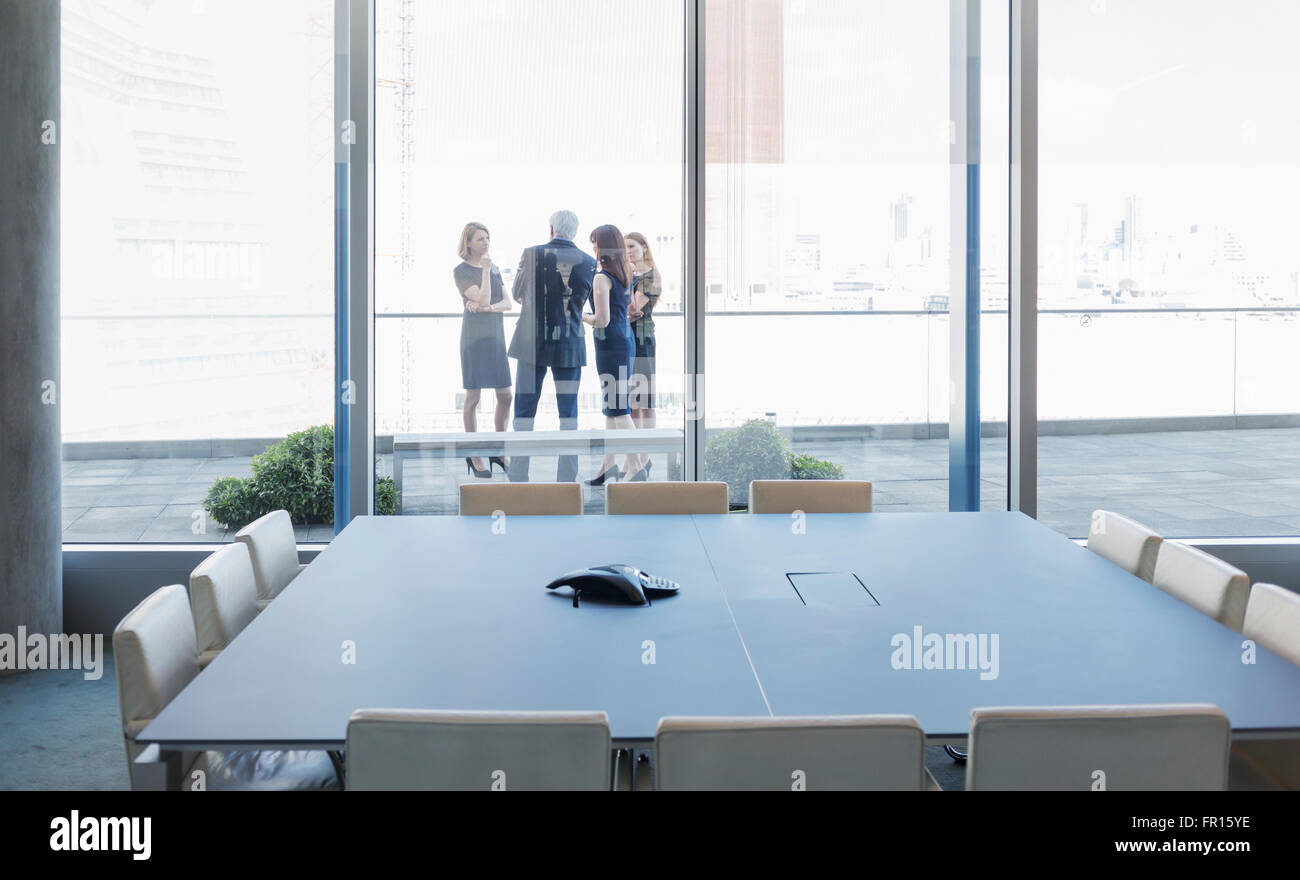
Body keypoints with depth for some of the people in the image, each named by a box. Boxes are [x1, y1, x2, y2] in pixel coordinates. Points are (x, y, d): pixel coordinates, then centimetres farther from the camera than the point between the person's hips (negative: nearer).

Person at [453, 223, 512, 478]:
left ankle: (498, 452, 18)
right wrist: (485, 270, -13)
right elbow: (483, 299, -16)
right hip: (474, 336, -6)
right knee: (473, 397, -2)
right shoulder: (461, 271, -5)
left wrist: (487, 307, -12)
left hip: (496, 336, 6)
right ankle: (474, 457, 5)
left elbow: (507, 303, 6)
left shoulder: (494, 268, 14)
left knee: (505, 396, 5)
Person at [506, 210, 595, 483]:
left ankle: (518, 476, 8)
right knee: (568, 412, 8)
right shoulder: (588, 262, -1)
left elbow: (516, 294, 7)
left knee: (524, 409, 7)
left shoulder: (532, 254, -5)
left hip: (531, 343, -1)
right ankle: (567, 478, 8)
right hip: (570, 346, 1)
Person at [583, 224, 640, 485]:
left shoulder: (601, 278, -16)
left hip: (610, 344, -9)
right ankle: (608, 464, 21)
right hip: (626, 341, 9)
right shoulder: (624, 274, 9)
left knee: (618, 407, -5)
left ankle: (634, 466, -4)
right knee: (611, 406, 15)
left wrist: (580, 317, -3)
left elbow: (602, 319, -21)